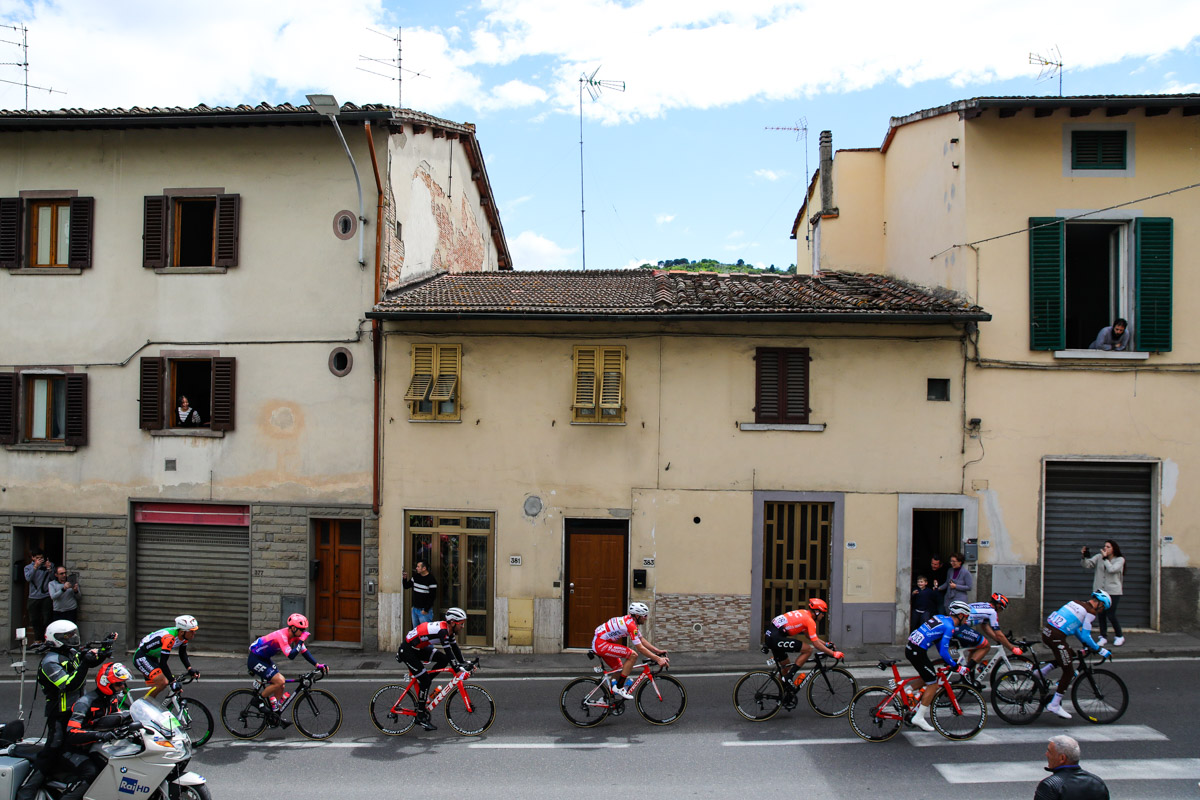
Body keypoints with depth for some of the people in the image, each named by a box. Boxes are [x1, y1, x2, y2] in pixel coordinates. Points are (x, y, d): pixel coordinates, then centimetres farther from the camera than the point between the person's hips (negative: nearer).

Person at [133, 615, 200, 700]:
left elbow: (183, 654, 4)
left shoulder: (184, 636, -10)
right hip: (141, 658, -9)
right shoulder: (169, 638, -35)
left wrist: (190, 669, -11)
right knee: (162, 683, -22)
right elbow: (163, 663, -33)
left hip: (152, 658, 9)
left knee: (155, 688, 9)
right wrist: (172, 681, -33)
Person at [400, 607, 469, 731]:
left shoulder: (449, 630, 1)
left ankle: (423, 688, 10)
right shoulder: (442, 630, -27)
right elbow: (448, 651, -30)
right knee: (425, 681, -11)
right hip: (407, 651, -9)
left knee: (443, 659, -2)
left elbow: (455, 649, 7)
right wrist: (458, 668, -28)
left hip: (418, 649, 9)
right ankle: (421, 717, -1)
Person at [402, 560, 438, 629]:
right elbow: (406, 586, 19)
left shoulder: (431, 579, -14)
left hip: (424, 611, -7)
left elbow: (432, 596, -16)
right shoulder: (416, 577, 8)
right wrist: (404, 579, -1)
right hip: (415, 609, 8)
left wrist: (426, 610, -17)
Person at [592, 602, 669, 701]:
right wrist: (658, 659, -21)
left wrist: (658, 651, 9)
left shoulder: (630, 620, 9)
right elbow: (640, 648, -22)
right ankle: (619, 687, -11)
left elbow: (642, 639, 15)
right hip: (601, 644, -11)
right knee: (633, 655, -17)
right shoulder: (630, 625, -21)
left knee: (619, 669, 16)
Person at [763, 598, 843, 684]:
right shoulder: (810, 620, -6)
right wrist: (833, 653, 1)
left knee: (785, 665, 22)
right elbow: (816, 644, -6)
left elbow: (811, 637, 32)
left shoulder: (803, 613, 21)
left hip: (769, 635, 10)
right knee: (808, 649, -6)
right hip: (776, 638, -10)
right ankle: (789, 677, -3)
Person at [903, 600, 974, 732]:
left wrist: (948, 662, 27)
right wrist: (957, 667, -4)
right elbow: (944, 653, -15)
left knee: (926, 678, 25)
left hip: (910, 647, 9)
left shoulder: (941, 617, 14)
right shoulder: (949, 627, -12)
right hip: (917, 652, -9)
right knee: (933, 683, 3)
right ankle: (919, 717, 5)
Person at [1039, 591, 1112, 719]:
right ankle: (1054, 705, 7)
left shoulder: (1076, 603, 19)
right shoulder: (1090, 612, -4)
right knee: (1069, 672, 5)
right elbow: (1086, 636, -6)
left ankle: (1041, 672, 22)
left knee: (1069, 656, 30)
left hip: (1046, 631, 8)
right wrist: (1100, 650, 5)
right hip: (1056, 637, -8)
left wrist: (1085, 644, 33)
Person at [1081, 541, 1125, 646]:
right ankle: (1103, 637, 17)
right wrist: (1084, 557, -20)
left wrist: (1105, 558, -15)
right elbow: (1088, 565, -3)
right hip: (1099, 590, 3)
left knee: (1111, 615, -6)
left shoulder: (1120, 559, -3)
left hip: (1113, 591, -3)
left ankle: (1120, 637, 15)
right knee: (1101, 614, 6)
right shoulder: (1099, 557, 5)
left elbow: (1111, 569, -19)